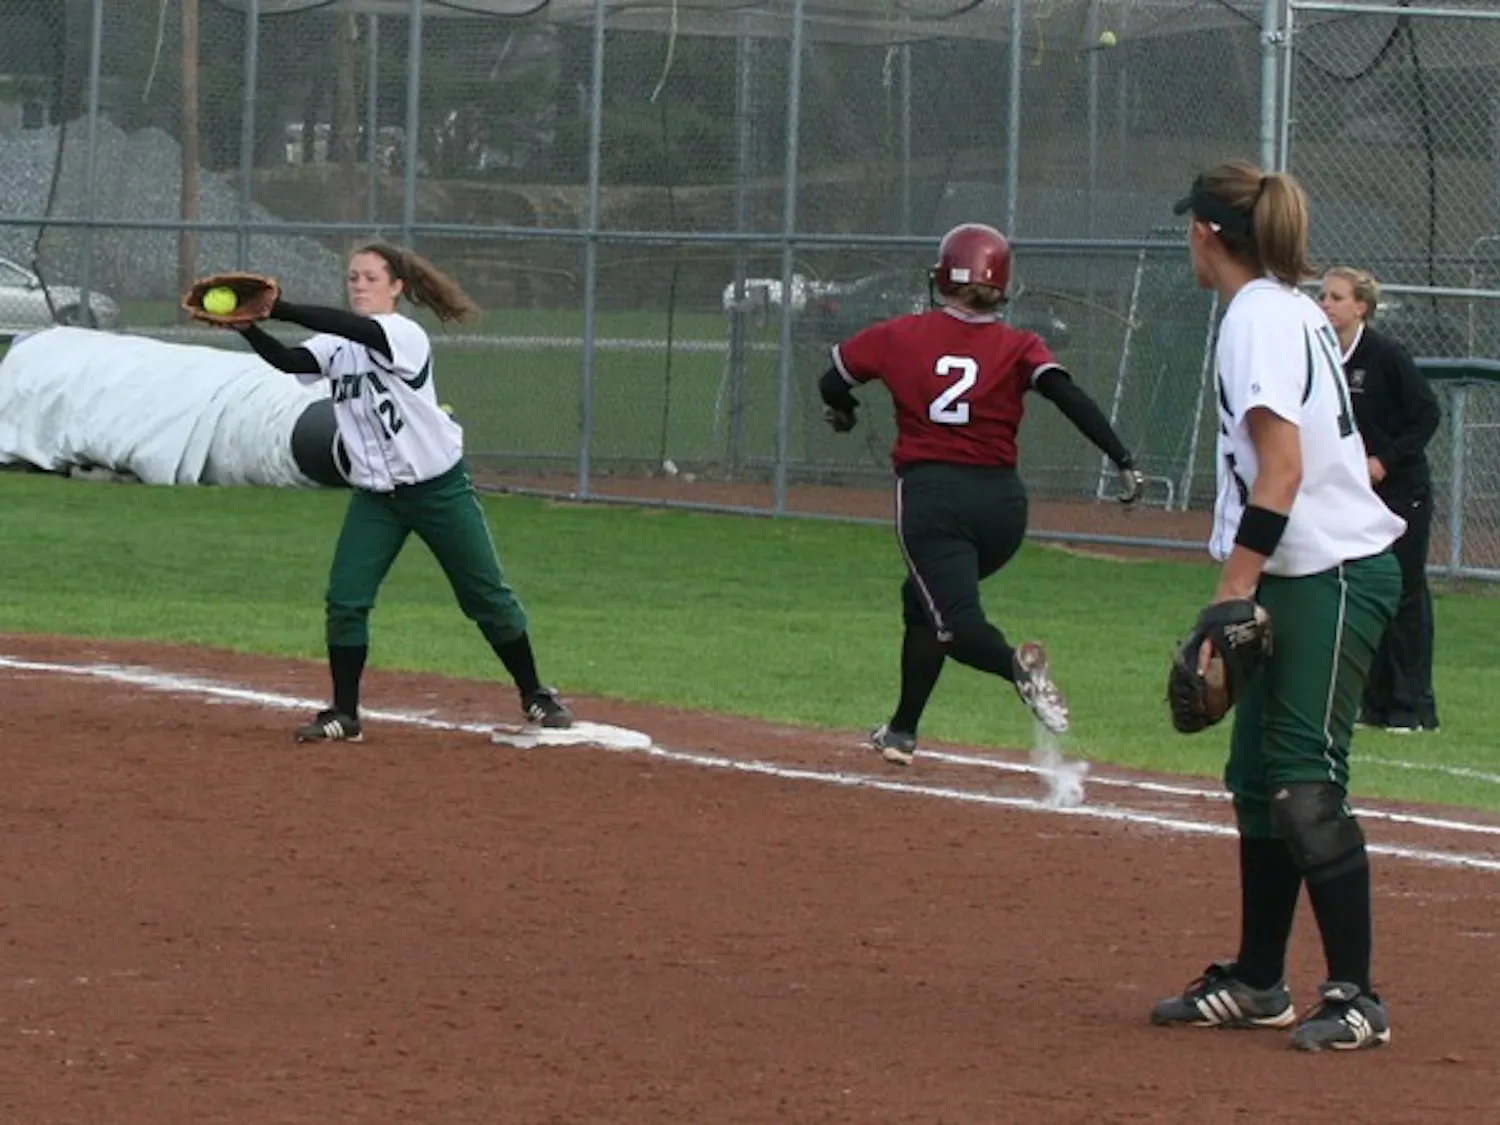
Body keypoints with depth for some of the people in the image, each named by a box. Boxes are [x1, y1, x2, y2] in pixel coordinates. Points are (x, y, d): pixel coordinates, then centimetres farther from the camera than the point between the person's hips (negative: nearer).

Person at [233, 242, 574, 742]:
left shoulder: (405, 336, -16)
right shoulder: (336, 345, 2)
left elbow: (355, 328, -36)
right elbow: (289, 361, -17)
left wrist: (279, 309, -45)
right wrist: (247, 327, -37)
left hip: (439, 489, -5)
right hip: (374, 495, 5)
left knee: (488, 596, 5)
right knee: (345, 601, -7)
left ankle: (534, 695, 21)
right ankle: (344, 715, 3)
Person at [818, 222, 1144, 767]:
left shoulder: (899, 336, 4)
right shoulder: (1017, 346, 4)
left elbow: (833, 383, 14)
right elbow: (1068, 395, -13)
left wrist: (843, 412, 38)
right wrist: (1123, 460, -17)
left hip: (929, 493, -4)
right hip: (1003, 502, 4)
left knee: (955, 620, -10)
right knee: (923, 598, 26)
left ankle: (1014, 663, -43)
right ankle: (902, 731, 30)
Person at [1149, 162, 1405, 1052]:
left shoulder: (1259, 318, -13)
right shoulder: (1295, 309, 17)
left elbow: (1281, 468, -21)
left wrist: (1235, 587, -22)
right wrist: (1244, 588, 19)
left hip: (1331, 573, -10)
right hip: (1301, 577, 10)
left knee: (1305, 785, -12)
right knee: (1258, 777, 14)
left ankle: (1356, 997, -11)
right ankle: (1258, 983, 21)